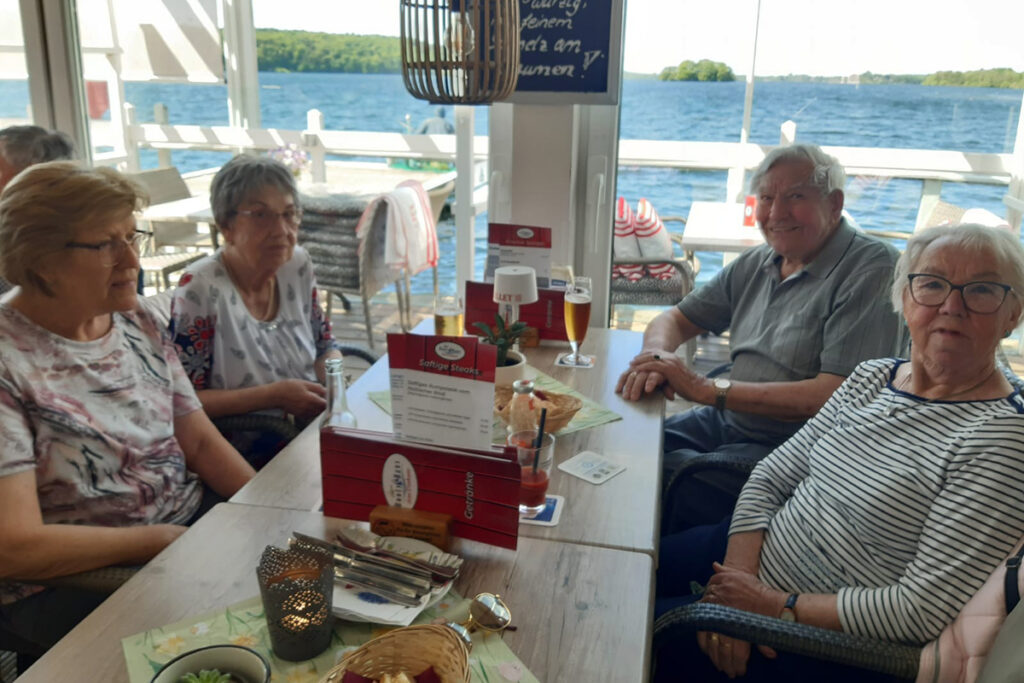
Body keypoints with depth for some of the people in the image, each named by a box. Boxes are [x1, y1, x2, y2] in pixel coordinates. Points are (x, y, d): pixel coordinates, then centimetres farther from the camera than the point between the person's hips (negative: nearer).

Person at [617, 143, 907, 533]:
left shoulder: (872, 270, -12)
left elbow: (839, 396, -21)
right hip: (727, 423, 7)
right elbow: (673, 320, 16)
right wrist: (656, 359, -10)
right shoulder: (756, 264, 11)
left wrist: (706, 389, -21)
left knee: (670, 481, -26)